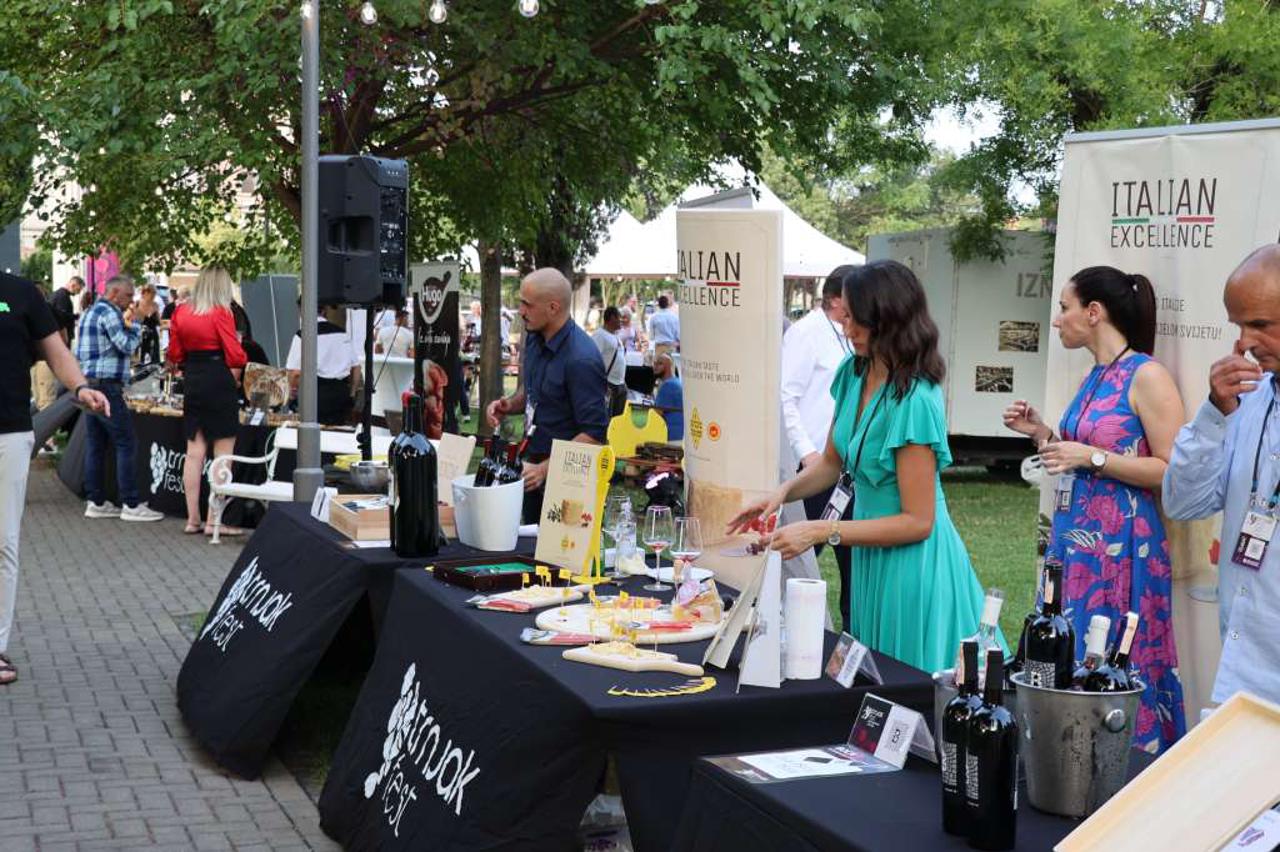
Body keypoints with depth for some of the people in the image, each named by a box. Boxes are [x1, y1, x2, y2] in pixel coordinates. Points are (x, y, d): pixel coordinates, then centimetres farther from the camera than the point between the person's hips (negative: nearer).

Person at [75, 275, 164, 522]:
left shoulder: (89, 313, 19)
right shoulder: (109, 313, -12)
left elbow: (77, 353, 21)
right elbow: (127, 346, -15)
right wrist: (134, 326, -1)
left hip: (89, 385, 10)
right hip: (107, 387, -10)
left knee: (96, 444, 10)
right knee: (126, 444, -7)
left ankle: (96, 502, 12)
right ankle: (130, 504, -8)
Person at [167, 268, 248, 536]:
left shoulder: (181, 312, 7)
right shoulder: (221, 313, -11)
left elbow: (174, 355, 10)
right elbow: (235, 355, -12)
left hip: (192, 382, 6)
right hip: (219, 381, -6)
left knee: (194, 451, 10)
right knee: (223, 454, -1)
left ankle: (193, 519, 13)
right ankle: (214, 521, -2)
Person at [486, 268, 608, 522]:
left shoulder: (581, 359, -25)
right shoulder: (535, 337, 1)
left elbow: (594, 434, -25)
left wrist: (545, 469, -29)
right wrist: (511, 404, -1)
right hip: (533, 463, 8)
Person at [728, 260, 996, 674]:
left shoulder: (914, 401, -24)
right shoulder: (853, 373, -1)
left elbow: (918, 521, -21)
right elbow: (832, 463, 12)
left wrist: (821, 531, -24)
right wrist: (784, 492, -7)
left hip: (911, 562, -8)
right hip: (871, 560, 8)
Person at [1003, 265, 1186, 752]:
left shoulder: (1147, 377, -11)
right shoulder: (1094, 379, 14)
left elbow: (1171, 472, -16)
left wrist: (1092, 457, -19)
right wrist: (1041, 434, 9)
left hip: (1120, 549, -9)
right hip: (1073, 543, 9)